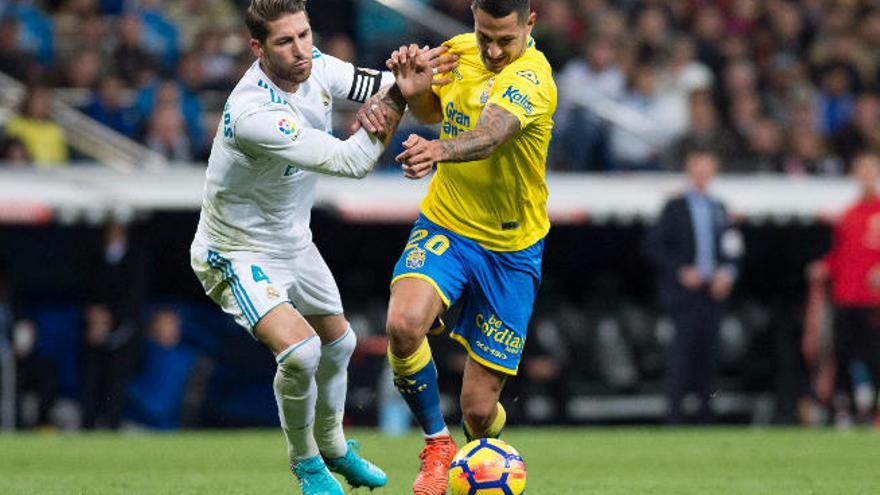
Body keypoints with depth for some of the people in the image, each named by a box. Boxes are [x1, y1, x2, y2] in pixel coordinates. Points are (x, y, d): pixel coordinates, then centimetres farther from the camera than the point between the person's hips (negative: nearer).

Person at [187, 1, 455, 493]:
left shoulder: (316, 68, -13)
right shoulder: (253, 115, -37)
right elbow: (350, 161, -37)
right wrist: (398, 97, -41)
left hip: (295, 244, 8)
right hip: (239, 254, -8)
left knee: (338, 343, 23)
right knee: (299, 349, -26)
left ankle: (333, 447, 50)